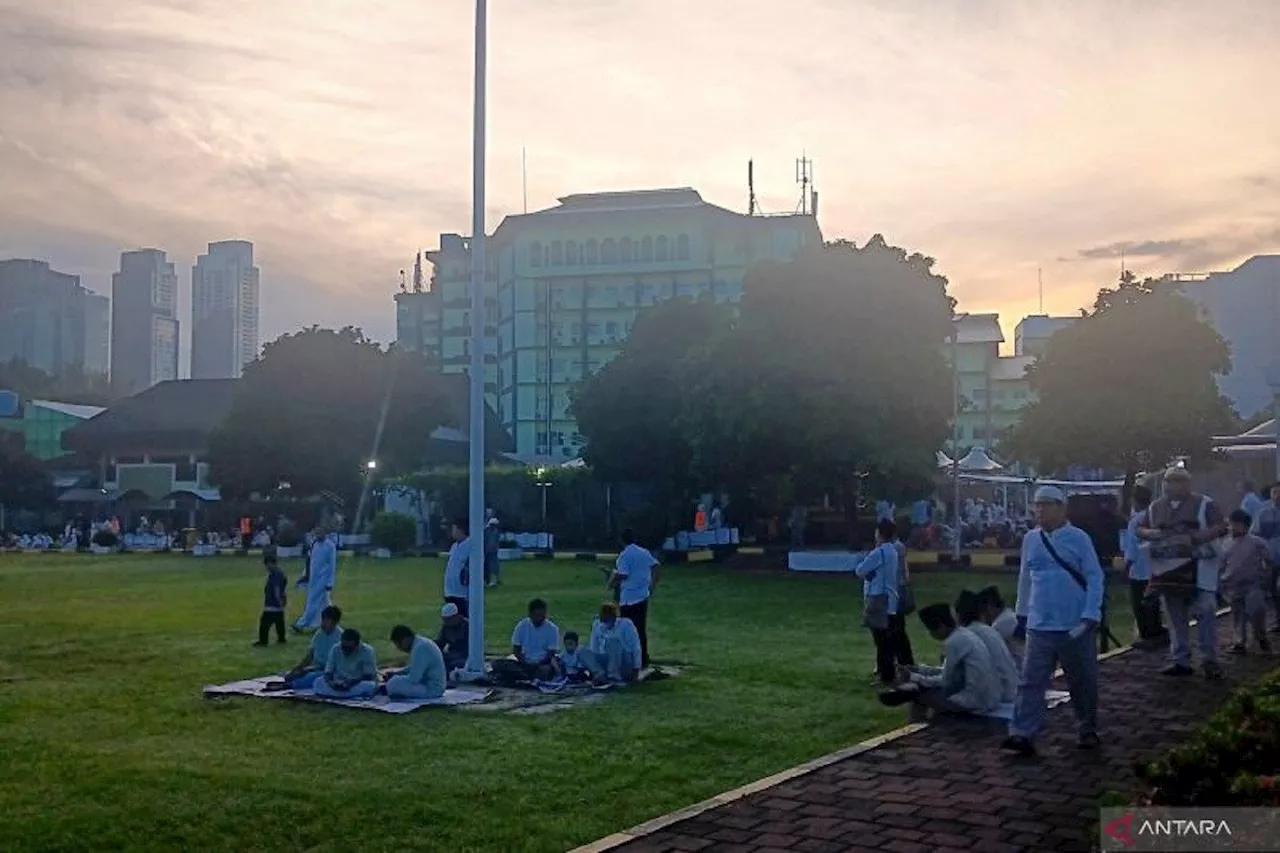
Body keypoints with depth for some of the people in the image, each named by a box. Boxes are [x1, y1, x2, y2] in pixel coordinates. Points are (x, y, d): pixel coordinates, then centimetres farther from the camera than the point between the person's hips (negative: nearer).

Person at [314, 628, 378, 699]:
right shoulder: (335, 650, -6)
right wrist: (330, 682, -29)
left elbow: (368, 677, -19)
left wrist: (350, 683, -32)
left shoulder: (367, 652, -16)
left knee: (369, 686, -37)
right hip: (340, 685, 4)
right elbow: (328, 673, -7)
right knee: (318, 683, -22)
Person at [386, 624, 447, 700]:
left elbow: (413, 679, -24)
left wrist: (396, 677, -8)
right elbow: (414, 668, 23)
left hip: (431, 689, -11)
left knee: (392, 684, -22)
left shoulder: (419, 648, -23)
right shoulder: (420, 643, 8)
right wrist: (397, 673, 11)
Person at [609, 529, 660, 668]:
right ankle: (643, 659, 16)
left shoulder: (624, 555, -13)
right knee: (641, 629, 13)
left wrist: (611, 584, -1)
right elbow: (657, 566, 8)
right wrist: (653, 584, 17)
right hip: (643, 596, 7)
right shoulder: (645, 552, 8)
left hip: (628, 598, -7)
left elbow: (621, 575, -19)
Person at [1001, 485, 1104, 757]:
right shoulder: (1030, 539, 6)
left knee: (1083, 682, 11)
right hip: (1040, 627, 3)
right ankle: (1023, 735, -3)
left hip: (1076, 627, -3)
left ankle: (1088, 731, 29)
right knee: (1030, 682, -2)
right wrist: (1022, 612, 19)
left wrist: (1089, 617, -14)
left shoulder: (1079, 538, -6)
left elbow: (1095, 578, -7)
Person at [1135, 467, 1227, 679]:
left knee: (1204, 613, -9)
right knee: (1176, 618, 10)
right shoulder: (1155, 507, 13)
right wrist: (1150, 534, -6)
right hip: (1168, 568, 5)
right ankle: (1180, 661, 17)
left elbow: (1220, 527, -9)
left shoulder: (1204, 504, -1)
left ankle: (1210, 661, 0)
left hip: (1198, 568, -5)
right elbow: (1139, 529, 17)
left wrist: (1194, 538, -21)